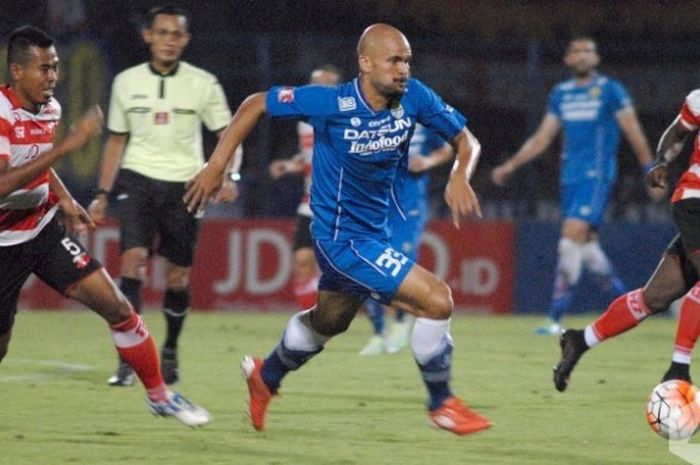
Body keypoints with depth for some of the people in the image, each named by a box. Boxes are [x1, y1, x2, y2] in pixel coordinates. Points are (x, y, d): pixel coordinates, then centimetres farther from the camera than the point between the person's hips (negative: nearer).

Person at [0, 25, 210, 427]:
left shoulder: (50, 109, 2)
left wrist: (64, 199, 10)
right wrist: (66, 146, -37)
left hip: (44, 227, 6)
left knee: (116, 306, -4)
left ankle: (159, 396, 9)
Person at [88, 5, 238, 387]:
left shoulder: (203, 84, 0)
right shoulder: (126, 82, 5)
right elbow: (116, 141, 13)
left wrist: (229, 176, -13)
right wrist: (103, 194, 11)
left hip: (183, 184, 0)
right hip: (137, 180, 0)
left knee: (177, 277, 5)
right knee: (133, 258, -18)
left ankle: (170, 351, 31)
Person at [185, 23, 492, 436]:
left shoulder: (413, 97, -11)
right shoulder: (332, 104, -23)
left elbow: (466, 139, -1)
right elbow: (256, 104, -11)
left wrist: (460, 176, -23)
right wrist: (216, 166, -13)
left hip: (373, 231, 7)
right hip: (342, 238, -7)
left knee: (329, 321, 30)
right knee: (437, 300, -17)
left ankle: (266, 376, 57)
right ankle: (442, 405, 2)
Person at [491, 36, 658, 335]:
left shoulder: (610, 90, -2)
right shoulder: (561, 94, 13)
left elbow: (634, 134, 0)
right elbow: (542, 139, 18)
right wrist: (511, 166, 12)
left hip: (597, 175, -6)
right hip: (570, 176, 6)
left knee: (572, 238, -17)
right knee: (586, 243, 10)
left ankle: (555, 318, -18)